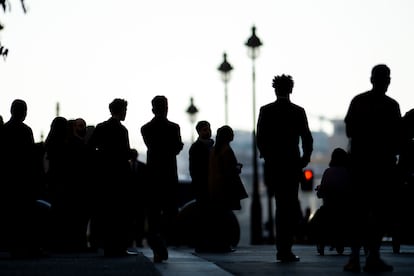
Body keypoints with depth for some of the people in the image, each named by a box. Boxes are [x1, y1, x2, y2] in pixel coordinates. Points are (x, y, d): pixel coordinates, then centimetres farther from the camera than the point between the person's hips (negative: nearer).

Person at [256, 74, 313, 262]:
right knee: (290, 206, 3)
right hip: (292, 164, -2)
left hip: (273, 164, 2)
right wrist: (305, 158, 8)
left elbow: (260, 138, -2)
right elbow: (307, 139, -5)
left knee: (282, 204, 15)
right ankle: (285, 248, -2)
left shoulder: (265, 111, -1)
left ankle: (283, 247, 15)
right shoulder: (298, 111, -4)